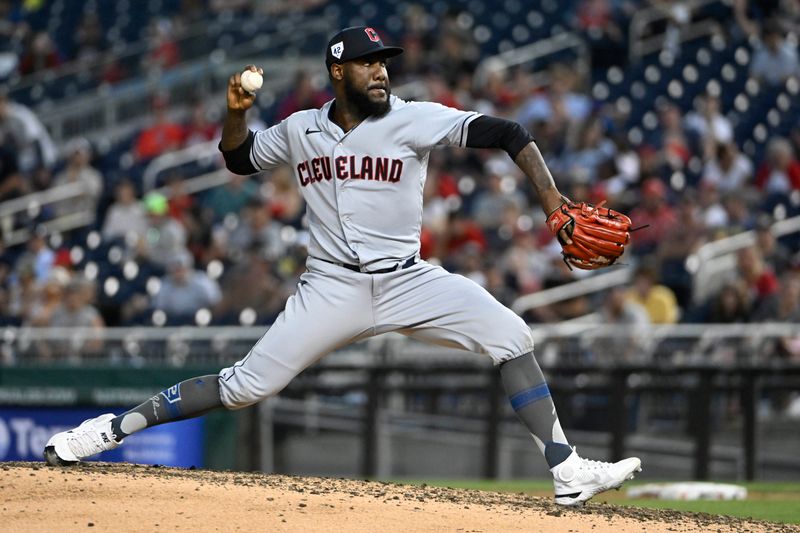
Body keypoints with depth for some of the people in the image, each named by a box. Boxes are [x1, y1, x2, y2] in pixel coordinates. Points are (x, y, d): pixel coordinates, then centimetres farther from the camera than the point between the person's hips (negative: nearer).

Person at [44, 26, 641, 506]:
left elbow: (502, 133, -17)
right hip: (332, 287, 0)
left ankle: (567, 474, -18)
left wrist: (551, 197, -29)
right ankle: (116, 427, 3)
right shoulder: (299, 130, 3)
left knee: (510, 336, -19)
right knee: (247, 384, -8)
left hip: (407, 281, 0)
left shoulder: (412, 120, -8)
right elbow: (239, 158, 21)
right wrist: (237, 113, -1)